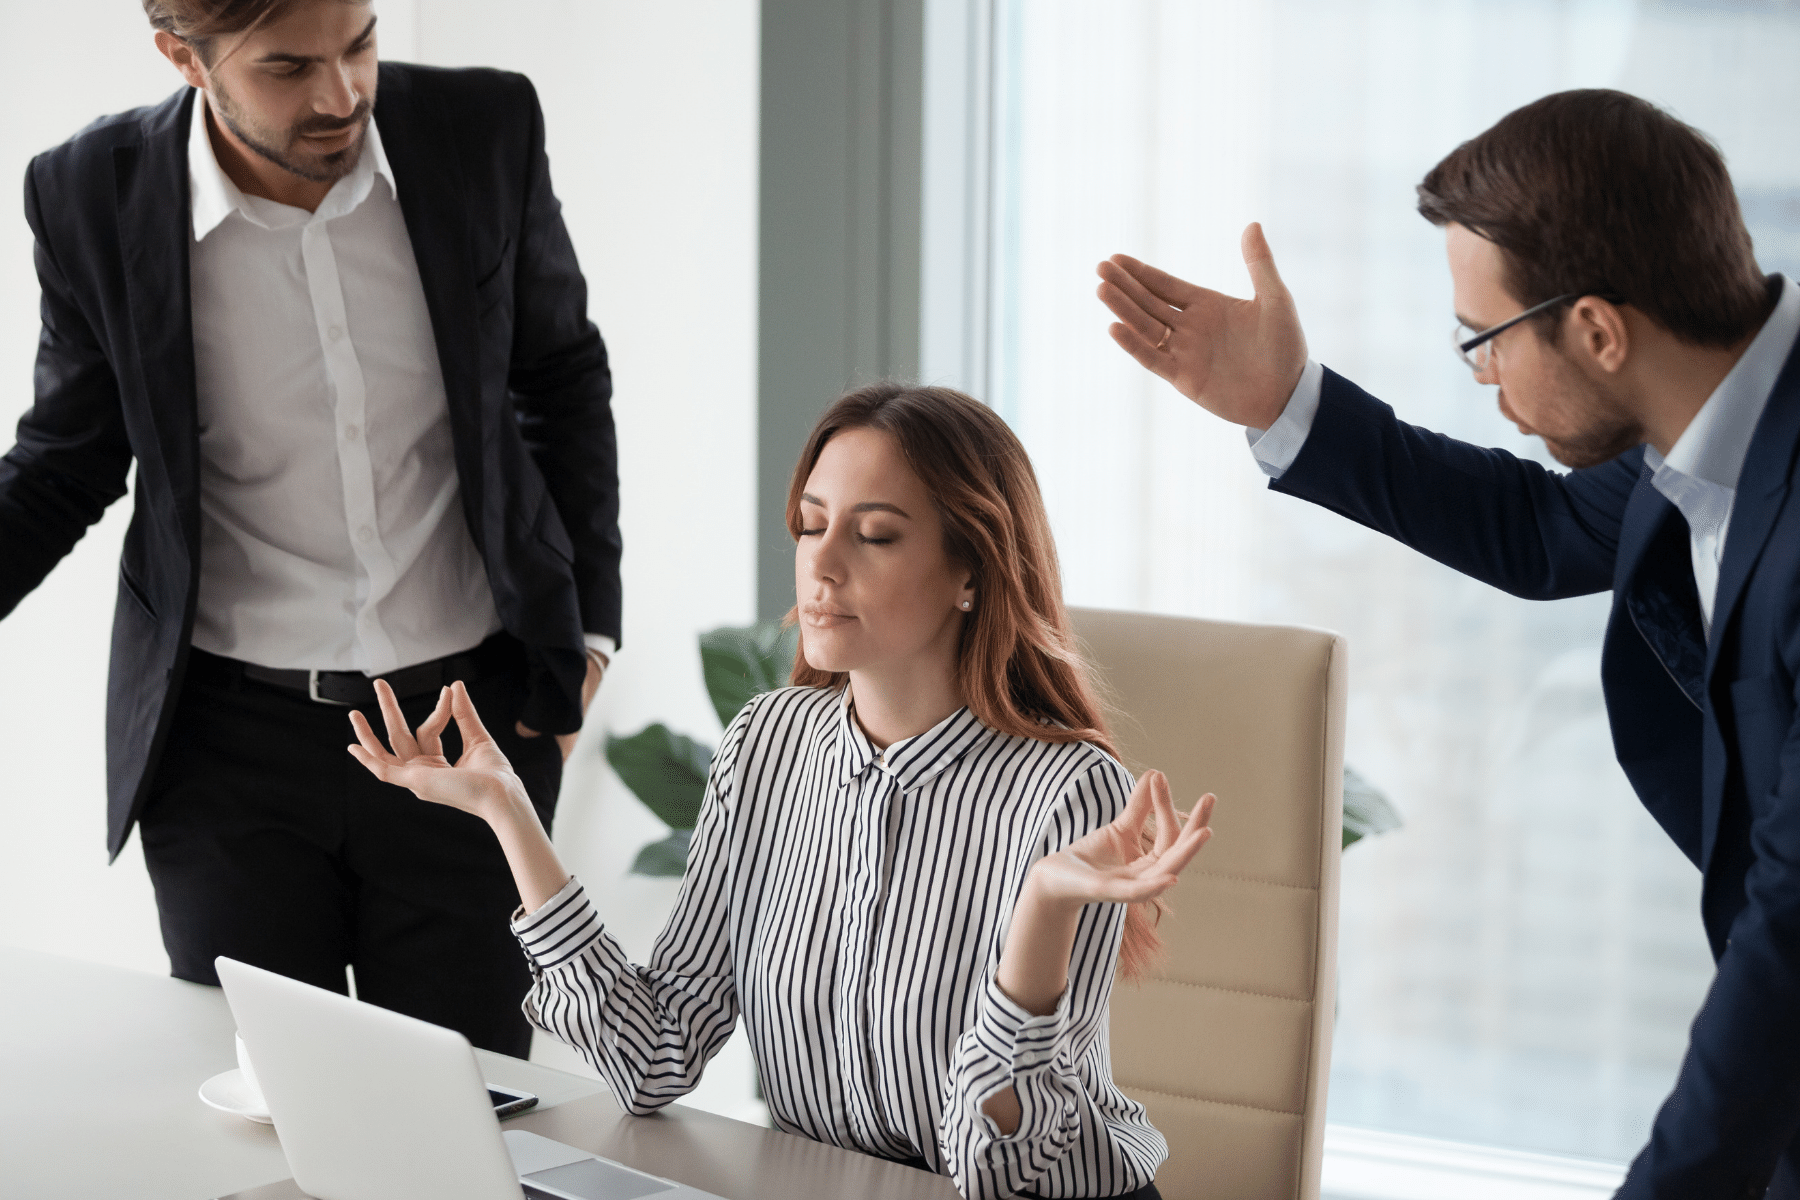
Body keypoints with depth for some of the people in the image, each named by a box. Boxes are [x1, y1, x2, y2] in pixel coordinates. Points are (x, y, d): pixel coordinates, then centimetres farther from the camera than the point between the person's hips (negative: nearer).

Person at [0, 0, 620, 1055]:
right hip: (234, 737, 0)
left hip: (471, 716, 1)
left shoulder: (487, 131, -7)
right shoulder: (95, 199, -9)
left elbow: (562, 378, 9)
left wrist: (589, 620, 6)